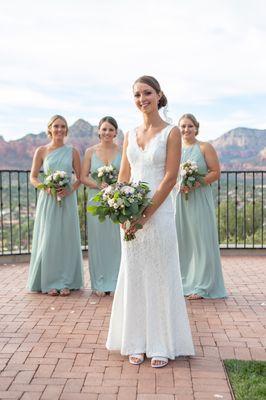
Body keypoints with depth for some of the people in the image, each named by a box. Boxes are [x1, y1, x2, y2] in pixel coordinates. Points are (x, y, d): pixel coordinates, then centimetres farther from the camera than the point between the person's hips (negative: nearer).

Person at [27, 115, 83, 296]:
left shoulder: (73, 151, 4)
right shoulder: (41, 151, 2)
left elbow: (80, 177, 7)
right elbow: (33, 177, 5)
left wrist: (70, 189, -11)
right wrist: (46, 188, -12)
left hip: (67, 199, 1)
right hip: (47, 200, -1)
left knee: (67, 239, 3)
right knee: (48, 240, 1)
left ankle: (66, 282, 13)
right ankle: (50, 282, 11)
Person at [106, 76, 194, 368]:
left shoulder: (171, 133, -3)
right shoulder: (130, 135, 12)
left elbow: (170, 178, -10)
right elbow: (123, 176, 12)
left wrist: (146, 213, -15)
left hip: (159, 212, -5)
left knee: (160, 277, 1)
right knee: (133, 276, 8)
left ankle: (162, 346, 14)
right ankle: (137, 344, 21)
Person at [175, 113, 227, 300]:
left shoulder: (205, 148, 1)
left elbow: (216, 172, -4)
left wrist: (197, 183, -17)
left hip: (199, 199, -4)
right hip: (178, 200, 4)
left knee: (200, 240, -2)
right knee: (181, 240, 5)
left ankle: (201, 286, 6)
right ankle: (182, 282, 17)